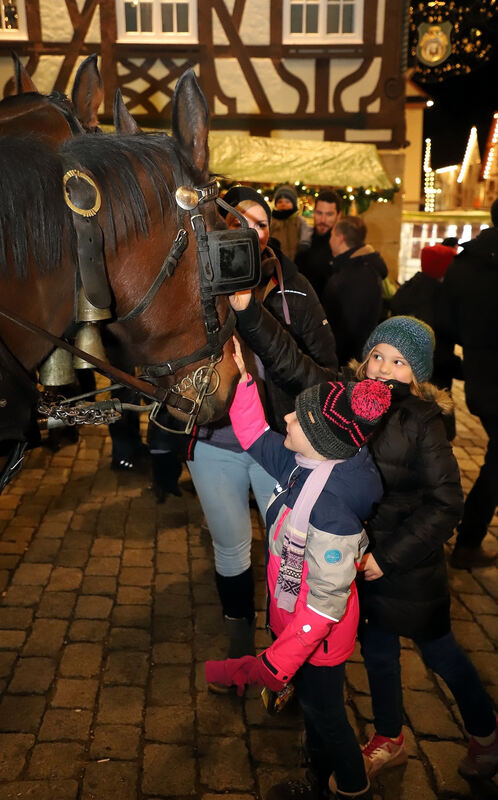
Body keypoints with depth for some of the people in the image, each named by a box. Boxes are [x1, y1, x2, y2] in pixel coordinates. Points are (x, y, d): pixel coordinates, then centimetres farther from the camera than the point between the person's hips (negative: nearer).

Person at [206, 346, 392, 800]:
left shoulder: (332, 508, -38)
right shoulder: (304, 464, -14)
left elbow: (326, 602, -32)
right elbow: (254, 435, 3)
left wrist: (274, 666, -27)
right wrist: (243, 375, -4)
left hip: (317, 639, -8)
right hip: (294, 622, 8)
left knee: (326, 716, 20)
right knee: (314, 708, 29)